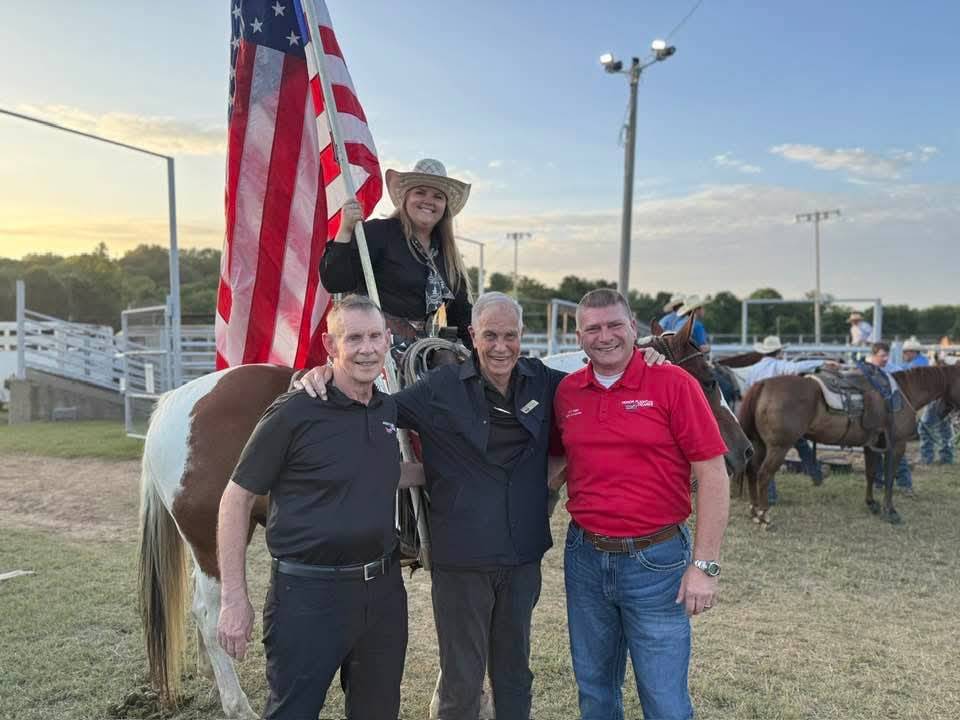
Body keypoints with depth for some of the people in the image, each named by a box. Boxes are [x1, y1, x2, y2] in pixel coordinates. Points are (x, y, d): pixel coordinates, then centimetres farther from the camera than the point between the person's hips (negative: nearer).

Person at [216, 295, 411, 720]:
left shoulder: (392, 410, 5)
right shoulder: (293, 412, -13)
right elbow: (236, 499, -9)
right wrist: (234, 599, -11)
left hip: (384, 589, 6)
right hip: (309, 594, -6)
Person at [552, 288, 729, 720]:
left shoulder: (673, 384, -10)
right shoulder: (567, 392, 3)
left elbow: (713, 476, -10)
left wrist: (704, 564, -13)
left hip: (655, 561, -4)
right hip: (584, 558, 4)